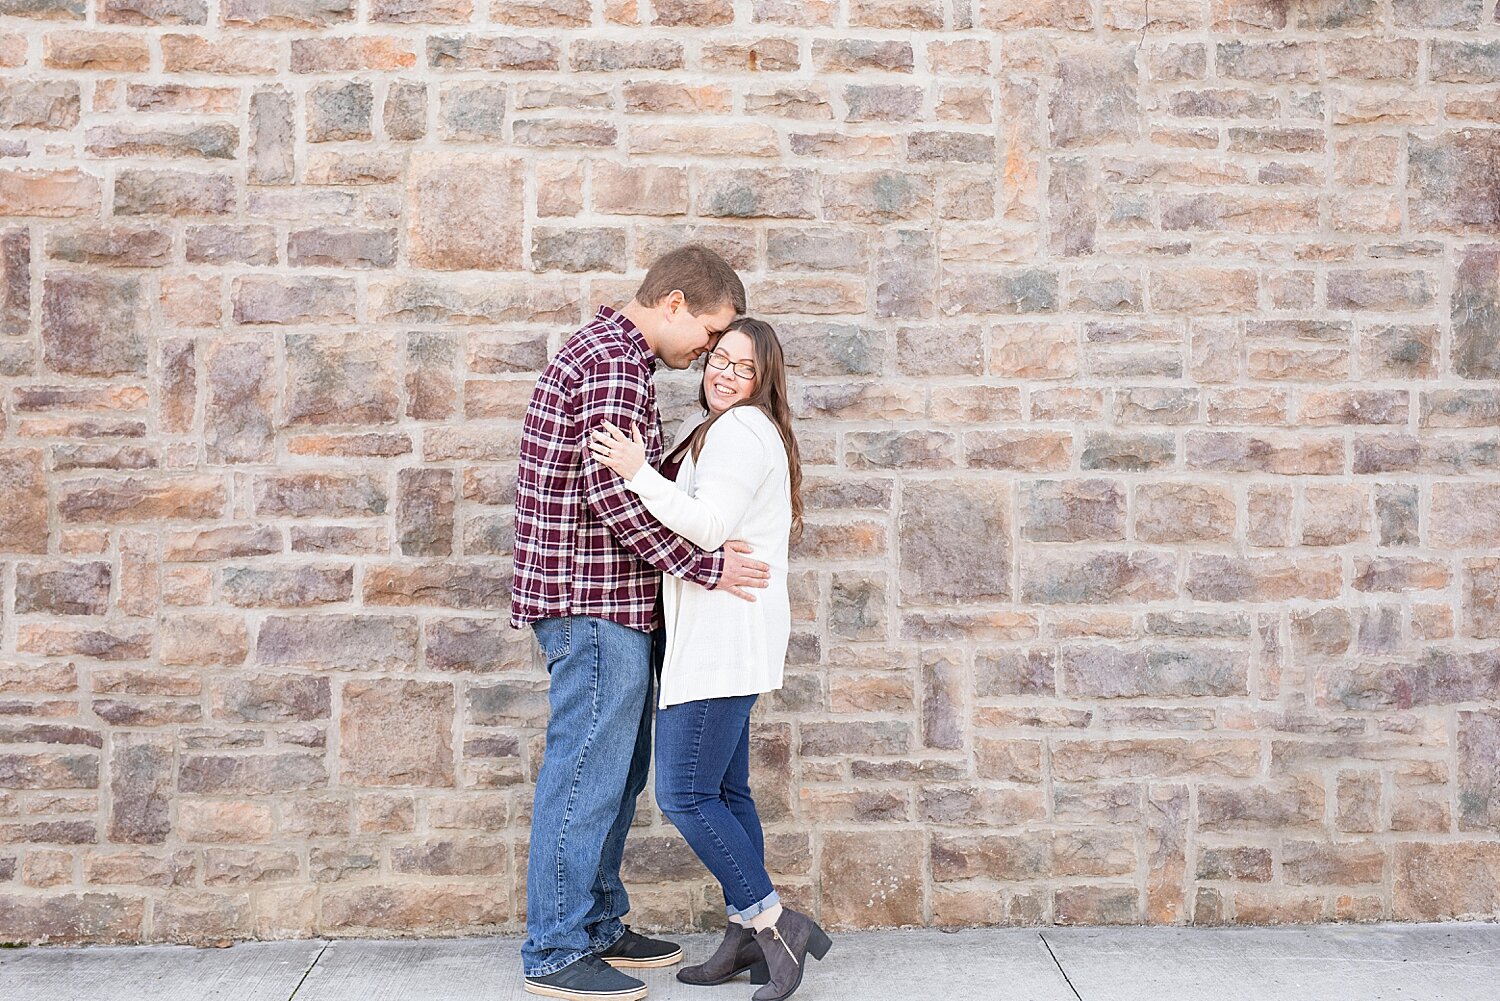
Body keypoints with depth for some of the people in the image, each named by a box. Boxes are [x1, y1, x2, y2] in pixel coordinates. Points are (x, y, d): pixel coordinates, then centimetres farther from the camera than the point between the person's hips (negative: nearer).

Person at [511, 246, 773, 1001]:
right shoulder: (615, 362, -15)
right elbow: (613, 493, -23)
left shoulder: (608, 351, 19)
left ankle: (597, 926, 28)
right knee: (586, 775, -2)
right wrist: (704, 565, -17)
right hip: (594, 602, -11)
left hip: (607, 604, 11)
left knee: (616, 770, 16)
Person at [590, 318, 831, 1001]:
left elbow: (709, 528, -20)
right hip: (724, 638, 11)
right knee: (725, 791, 13)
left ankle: (773, 923, -1)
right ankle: (748, 939, 20)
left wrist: (639, 473, -26)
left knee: (684, 795, -9)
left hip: (724, 636, -11)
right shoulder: (724, 430, 22)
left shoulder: (740, 428, -10)